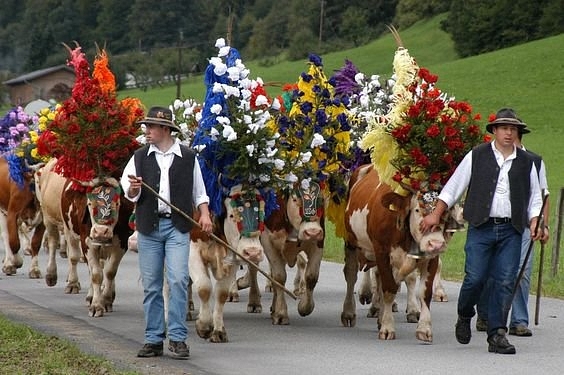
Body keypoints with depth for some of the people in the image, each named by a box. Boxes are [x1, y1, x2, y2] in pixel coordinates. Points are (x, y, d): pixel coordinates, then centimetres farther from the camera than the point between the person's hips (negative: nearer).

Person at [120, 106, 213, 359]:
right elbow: (130, 194, 8)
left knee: (178, 280, -12)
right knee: (151, 285, 4)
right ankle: (154, 340, 10)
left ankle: (177, 338, -7)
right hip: (148, 227, 2)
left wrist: (204, 214, -1)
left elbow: (199, 191, 13)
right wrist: (134, 189, -14)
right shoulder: (140, 158, 9)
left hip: (178, 227, -2)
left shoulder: (188, 157, 5)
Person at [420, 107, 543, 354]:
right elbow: (453, 186, 8)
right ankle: (464, 317, 21)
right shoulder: (477, 156, 6)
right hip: (481, 228, -2)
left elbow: (534, 198, 17)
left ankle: (497, 335, 3)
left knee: (505, 282, -3)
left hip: (511, 231, 2)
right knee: (475, 278, -8)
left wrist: (534, 223, 1)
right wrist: (436, 214, 3)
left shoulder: (526, 162, 12)